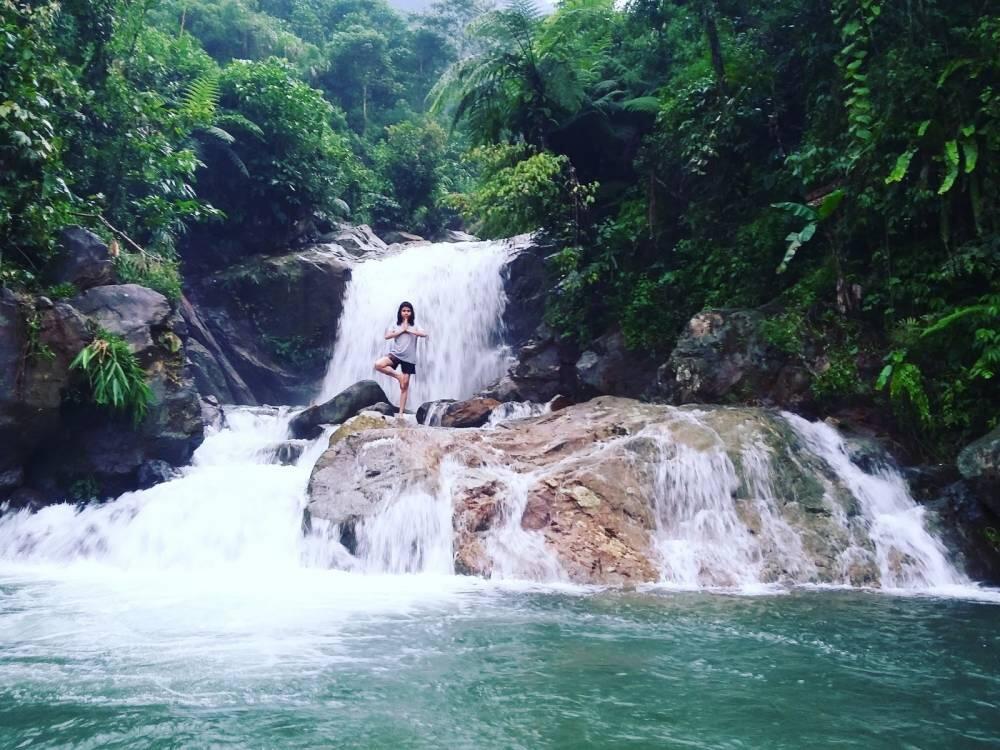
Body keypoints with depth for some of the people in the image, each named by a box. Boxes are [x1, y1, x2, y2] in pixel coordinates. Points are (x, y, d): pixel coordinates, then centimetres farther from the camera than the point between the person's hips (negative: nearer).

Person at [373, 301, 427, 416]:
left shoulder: (414, 325, 8)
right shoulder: (396, 324, 9)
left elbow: (424, 334, -11)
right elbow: (387, 336, -5)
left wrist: (409, 330, -10)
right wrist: (402, 330, -8)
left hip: (408, 358, 0)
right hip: (396, 354, 1)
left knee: (404, 385, 0)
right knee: (378, 364, -30)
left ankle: (401, 413, 4)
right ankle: (398, 376, -9)